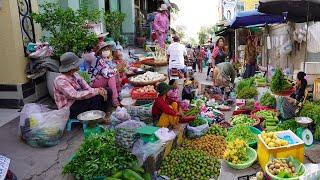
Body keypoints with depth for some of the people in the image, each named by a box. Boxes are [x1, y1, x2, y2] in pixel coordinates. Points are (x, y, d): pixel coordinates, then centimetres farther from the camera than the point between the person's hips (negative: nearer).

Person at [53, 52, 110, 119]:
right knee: (95, 98, -27)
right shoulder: (61, 80, -19)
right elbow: (75, 95, -28)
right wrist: (96, 91, -29)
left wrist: (99, 90, -21)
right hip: (69, 109, -8)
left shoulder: (76, 75, 6)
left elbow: (87, 88, 0)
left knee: (102, 95, -7)